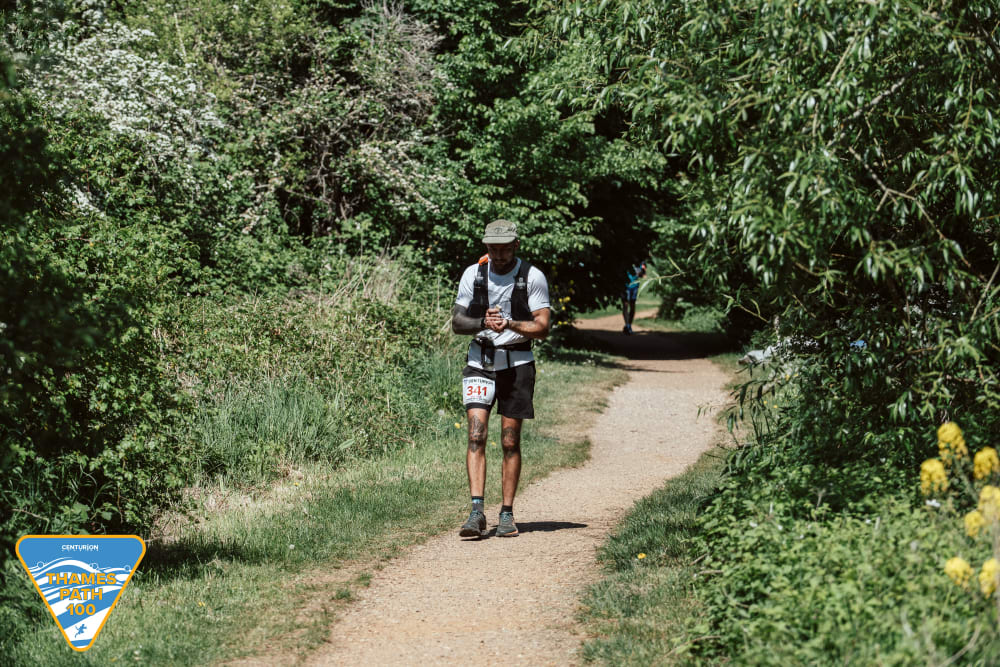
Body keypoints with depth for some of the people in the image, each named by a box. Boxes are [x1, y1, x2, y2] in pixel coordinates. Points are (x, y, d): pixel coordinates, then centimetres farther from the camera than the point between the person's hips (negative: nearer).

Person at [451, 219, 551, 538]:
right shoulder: (473, 274, 4)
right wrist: (483, 322, -14)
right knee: (476, 435, -12)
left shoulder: (532, 277, -3)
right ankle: (477, 512, -17)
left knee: (510, 442, 2)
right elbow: (457, 322, 6)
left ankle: (507, 514, 10)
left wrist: (510, 324, -24)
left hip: (517, 363, -1)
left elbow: (542, 327, -7)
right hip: (479, 361, 1)